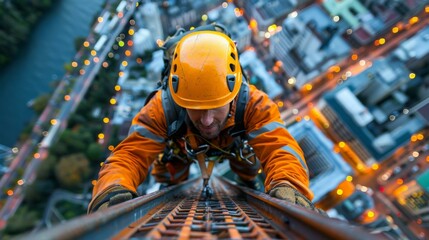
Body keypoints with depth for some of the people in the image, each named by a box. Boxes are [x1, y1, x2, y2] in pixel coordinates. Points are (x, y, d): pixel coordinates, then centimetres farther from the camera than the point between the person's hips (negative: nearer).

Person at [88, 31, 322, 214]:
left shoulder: (254, 103, -46)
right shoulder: (161, 108, -45)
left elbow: (280, 149, -54)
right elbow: (129, 155, -48)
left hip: (234, 143, 1)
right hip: (183, 146, 0)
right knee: (169, 179, 7)